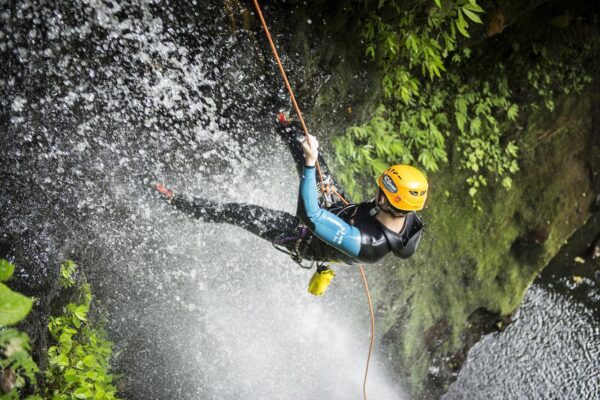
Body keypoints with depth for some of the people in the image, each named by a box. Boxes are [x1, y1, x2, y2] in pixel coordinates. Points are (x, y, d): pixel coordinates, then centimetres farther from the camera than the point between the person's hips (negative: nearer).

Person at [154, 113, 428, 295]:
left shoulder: (362, 244, -48)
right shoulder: (410, 219, -28)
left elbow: (309, 216, -44)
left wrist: (309, 163, -45)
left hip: (306, 242, -6)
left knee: (237, 212, -5)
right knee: (315, 160, 17)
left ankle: (177, 203, 18)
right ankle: (285, 128, 50)